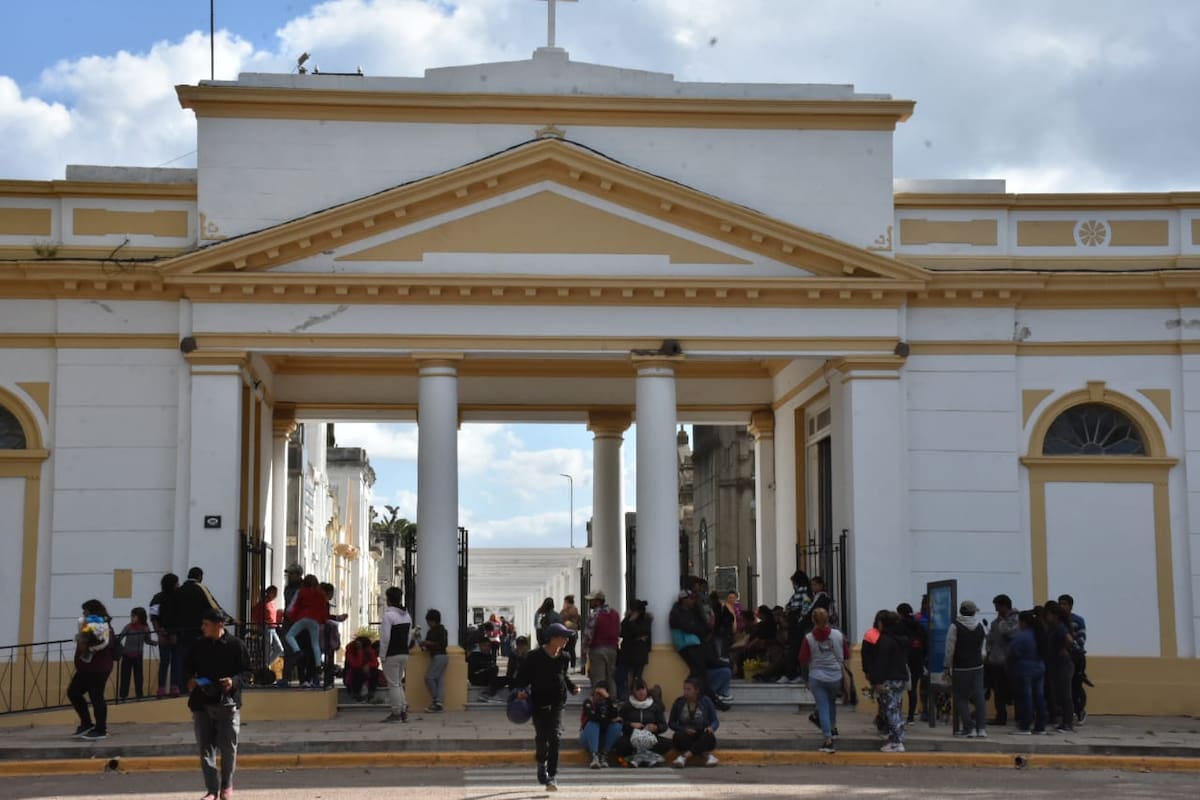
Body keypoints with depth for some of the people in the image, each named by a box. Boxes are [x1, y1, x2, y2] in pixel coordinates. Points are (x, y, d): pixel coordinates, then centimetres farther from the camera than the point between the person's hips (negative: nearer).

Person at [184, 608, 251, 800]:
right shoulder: (199, 645, 6)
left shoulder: (236, 645, -5)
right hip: (202, 702, 3)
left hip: (227, 703, -3)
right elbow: (188, 666, 18)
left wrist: (234, 681, -19)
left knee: (228, 746, 4)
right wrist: (190, 679, -3)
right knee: (206, 748, 3)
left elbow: (247, 671, 0)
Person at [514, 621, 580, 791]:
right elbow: (522, 677, -2)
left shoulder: (564, 658, 5)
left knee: (555, 737, -10)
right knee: (541, 738, 2)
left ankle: (552, 777, -8)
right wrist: (521, 690, -19)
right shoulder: (535, 657, -7)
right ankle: (541, 763, 33)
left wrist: (572, 687, 6)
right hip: (539, 702, -2)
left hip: (557, 703, 2)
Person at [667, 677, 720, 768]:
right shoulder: (679, 703, 2)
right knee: (679, 737, -33)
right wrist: (684, 729, -16)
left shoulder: (706, 702, 2)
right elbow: (671, 723, 4)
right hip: (686, 736, 0)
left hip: (702, 735, 0)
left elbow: (715, 721, 2)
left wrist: (711, 727, -23)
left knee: (709, 737, -34)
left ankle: (684, 755, -43)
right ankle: (707, 754, -34)